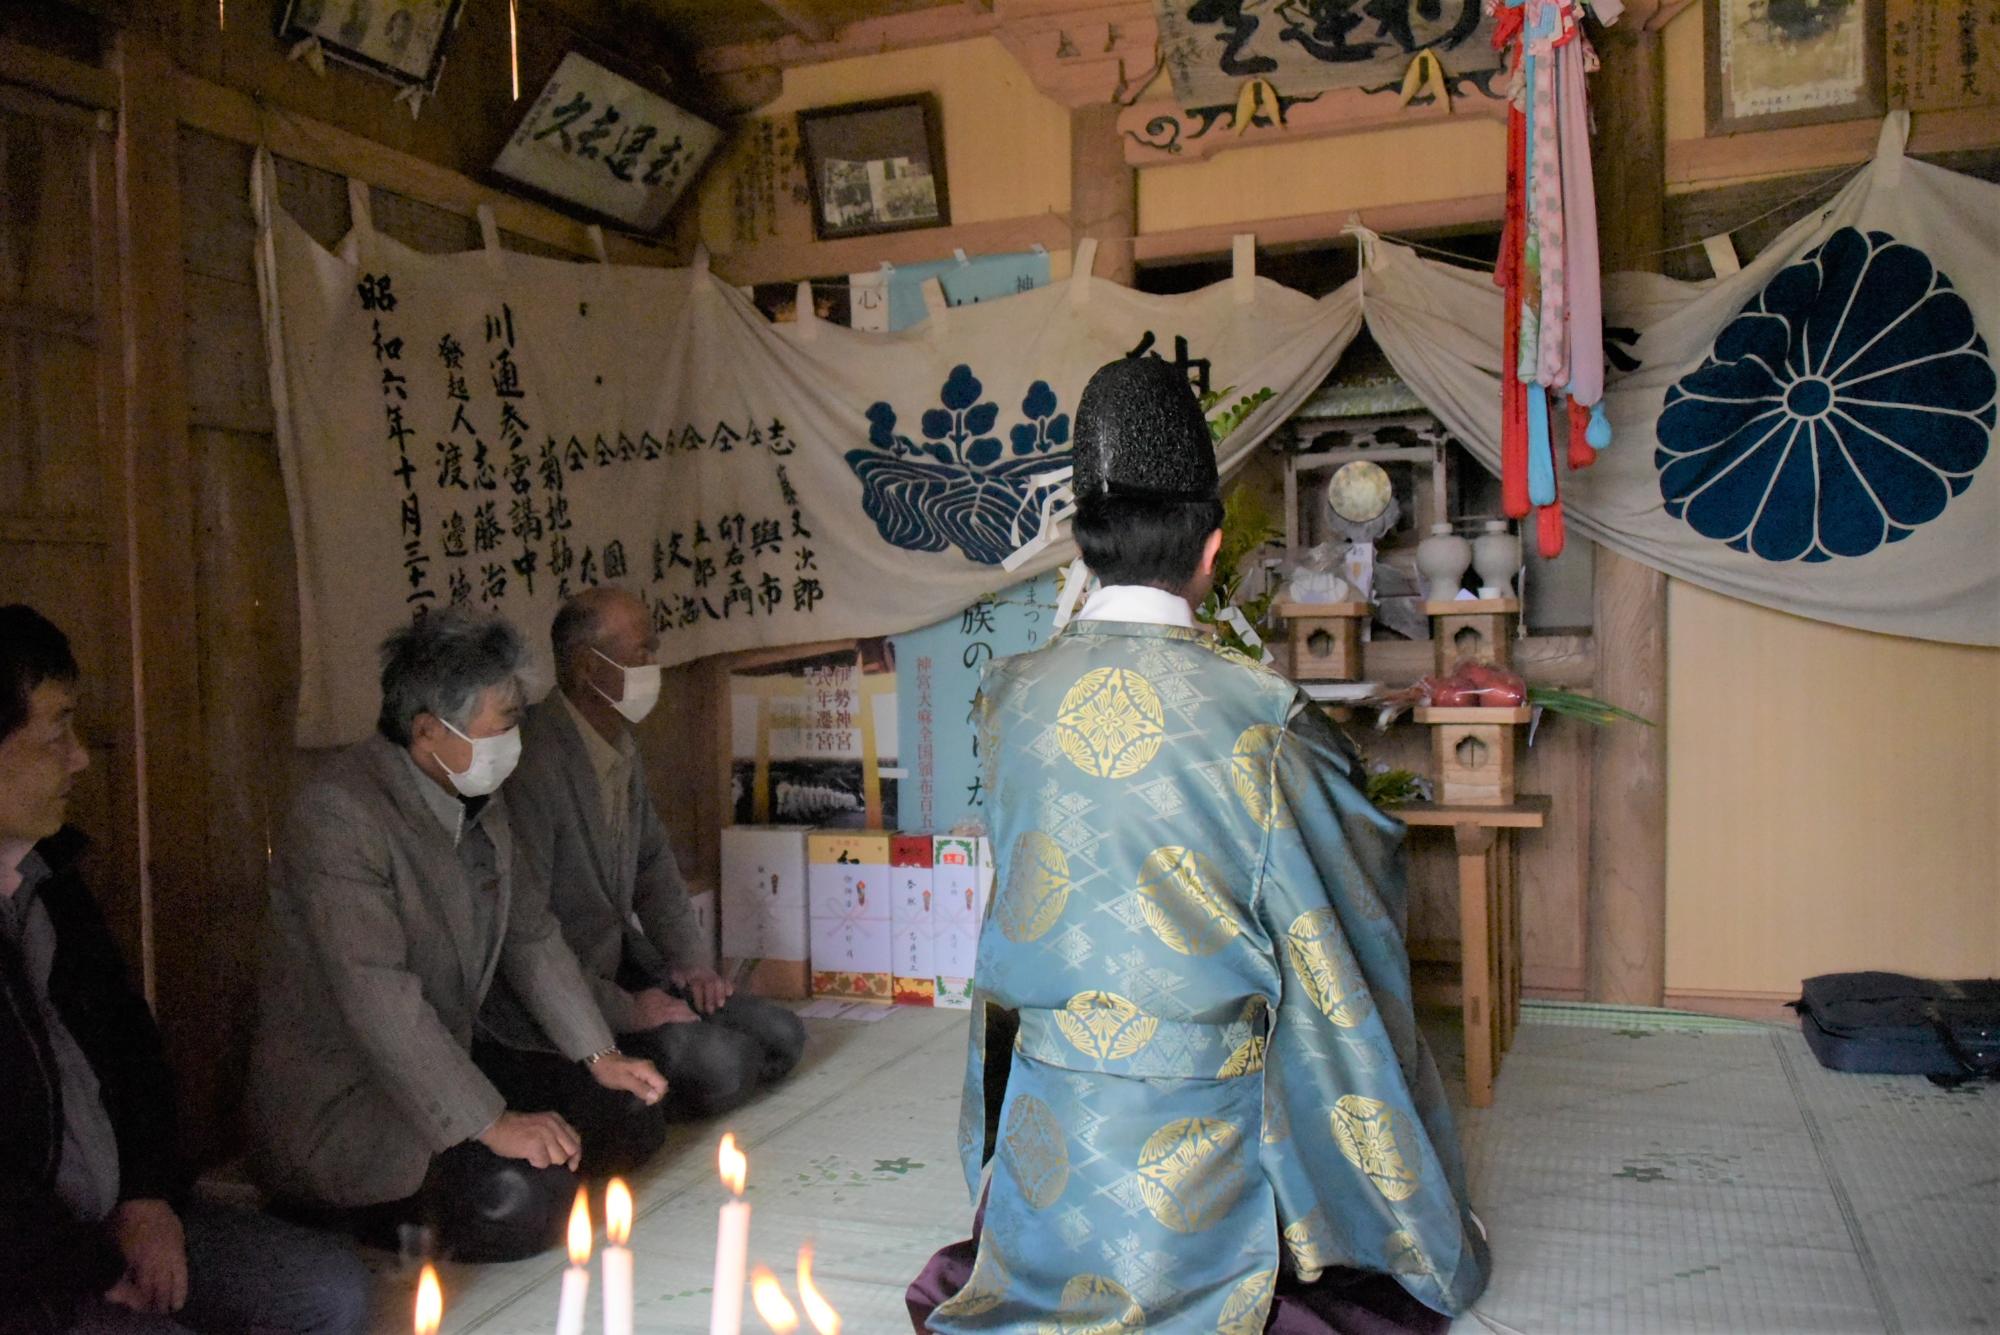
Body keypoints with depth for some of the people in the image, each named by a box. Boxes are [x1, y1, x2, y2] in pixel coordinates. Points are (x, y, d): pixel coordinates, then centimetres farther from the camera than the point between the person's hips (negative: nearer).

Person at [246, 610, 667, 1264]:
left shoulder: (478, 802, 5)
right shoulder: (339, 813, -23)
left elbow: (531, 933, 12)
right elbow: (378, 998, -29)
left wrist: (599, 1056, 4)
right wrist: (489, 1123, -29)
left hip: (447, 1064, 9)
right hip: (339, 1102, -9)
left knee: (631, 1116, 1)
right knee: (518, 1202, -29)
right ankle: (394, 1221, -1)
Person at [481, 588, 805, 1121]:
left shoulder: (621, 747, 6)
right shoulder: (532, 762, -25)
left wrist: (689, 960, 3)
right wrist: (621, 1011, -20)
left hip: (623, 964, 9)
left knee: (780, 1037, 1)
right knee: (720, 1066, -24)